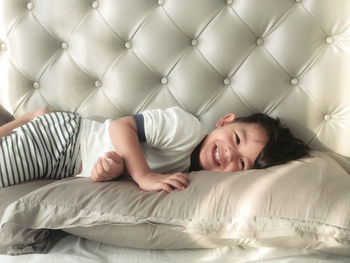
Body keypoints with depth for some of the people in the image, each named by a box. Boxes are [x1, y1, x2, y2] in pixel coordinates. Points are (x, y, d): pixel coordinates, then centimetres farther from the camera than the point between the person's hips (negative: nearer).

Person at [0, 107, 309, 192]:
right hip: (61, 137, -5)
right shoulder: (187, 128, -24)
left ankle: (37, 118, 24)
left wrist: (113, 170, -30)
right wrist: (145, 176, -35)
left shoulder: (183, 173, -5)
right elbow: (121, 126, -25)